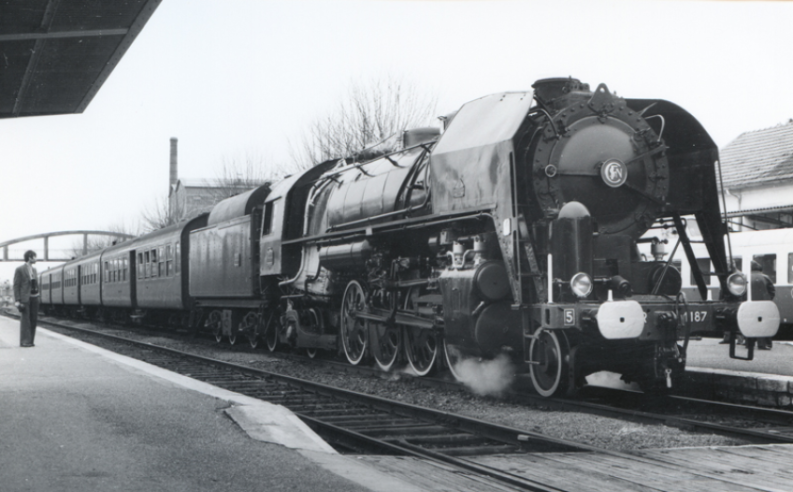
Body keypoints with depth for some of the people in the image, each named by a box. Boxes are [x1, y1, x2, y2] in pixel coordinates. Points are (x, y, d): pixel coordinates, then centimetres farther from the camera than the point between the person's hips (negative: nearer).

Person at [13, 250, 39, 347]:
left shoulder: (34, 270, 16)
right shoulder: (20, 270, -4)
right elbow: (16, 285, -6)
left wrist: (37, 297, 14)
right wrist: (17, 300, -13)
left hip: (34, 298, 7)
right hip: (25, 298, -7)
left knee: (33, 320, 4)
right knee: (25, 319, -8)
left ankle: (30, 341, 8)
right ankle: (24, 341, -8)